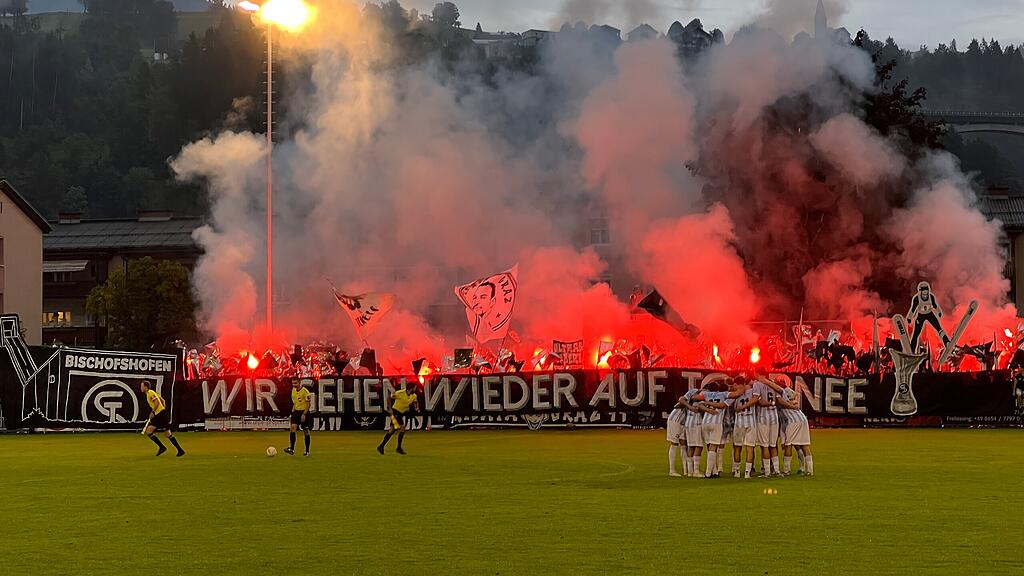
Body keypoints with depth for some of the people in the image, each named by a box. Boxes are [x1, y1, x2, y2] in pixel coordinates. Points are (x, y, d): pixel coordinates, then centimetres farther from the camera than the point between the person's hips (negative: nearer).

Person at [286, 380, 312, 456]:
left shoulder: (305, 391, -13)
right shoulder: (293, 391, 9)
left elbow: (308, 404, -14)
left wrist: (304, 414, -19)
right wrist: (293, 410, 12)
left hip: (304, 412, -6)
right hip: (296, 412, 6)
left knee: (306, 431, 2)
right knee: (292, 428, -13)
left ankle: (307, 451, 12)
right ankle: (291, 449, -19)